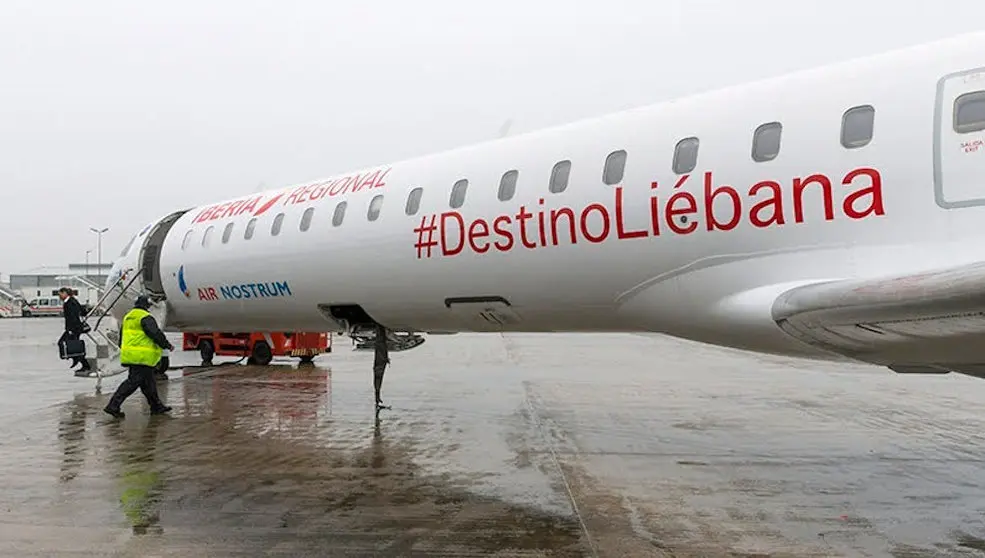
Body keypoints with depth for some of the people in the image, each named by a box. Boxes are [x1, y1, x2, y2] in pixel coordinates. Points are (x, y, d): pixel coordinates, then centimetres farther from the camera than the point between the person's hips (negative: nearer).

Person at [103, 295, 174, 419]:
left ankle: (156, 406, 22)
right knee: (133, 381, -8)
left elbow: (122, 337, 25)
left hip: (130, 355, 10)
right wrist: (168, 345, -5)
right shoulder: (146, 317, -12)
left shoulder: (128, 317, 18)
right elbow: (156, 334, -16)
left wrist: (123, 349, 36)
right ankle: (113, 406, -10)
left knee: (148, 382, 15)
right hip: (141, 356, -10)